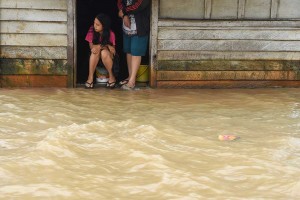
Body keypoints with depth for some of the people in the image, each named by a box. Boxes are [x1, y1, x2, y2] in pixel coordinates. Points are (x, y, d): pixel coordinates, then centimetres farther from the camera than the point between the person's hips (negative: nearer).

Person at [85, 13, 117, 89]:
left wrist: (101, 46, -34)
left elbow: (113, 49, -16)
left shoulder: (110, 34, -18)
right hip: (95, 58, 2)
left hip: (108, 57, -2)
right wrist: (106, 46, -29)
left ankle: (111, 76, -16)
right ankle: (90, 77, -28)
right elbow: (91, 46, -13)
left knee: (104, 52, -36)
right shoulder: (92, 30, -14)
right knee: (96, 50, -33)